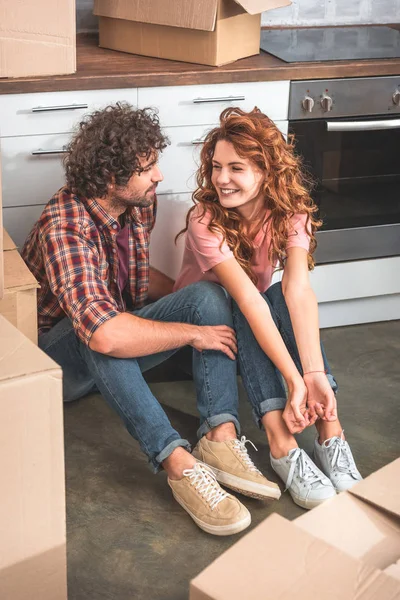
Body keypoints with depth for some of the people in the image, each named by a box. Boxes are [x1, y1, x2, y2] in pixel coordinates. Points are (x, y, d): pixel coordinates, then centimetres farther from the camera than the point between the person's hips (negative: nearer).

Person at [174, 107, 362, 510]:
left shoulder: (291, 212, -17)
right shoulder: (205, 219, -26)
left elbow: (298, 289, -33)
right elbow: (248, 299, -37)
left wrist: (316, 374, -45)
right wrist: (295, 380, -44)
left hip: (254, 325, 3)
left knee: (282, 297, -31)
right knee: (239, 310, -35)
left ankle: (330, 435, -36)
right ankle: (281, 445, -42)